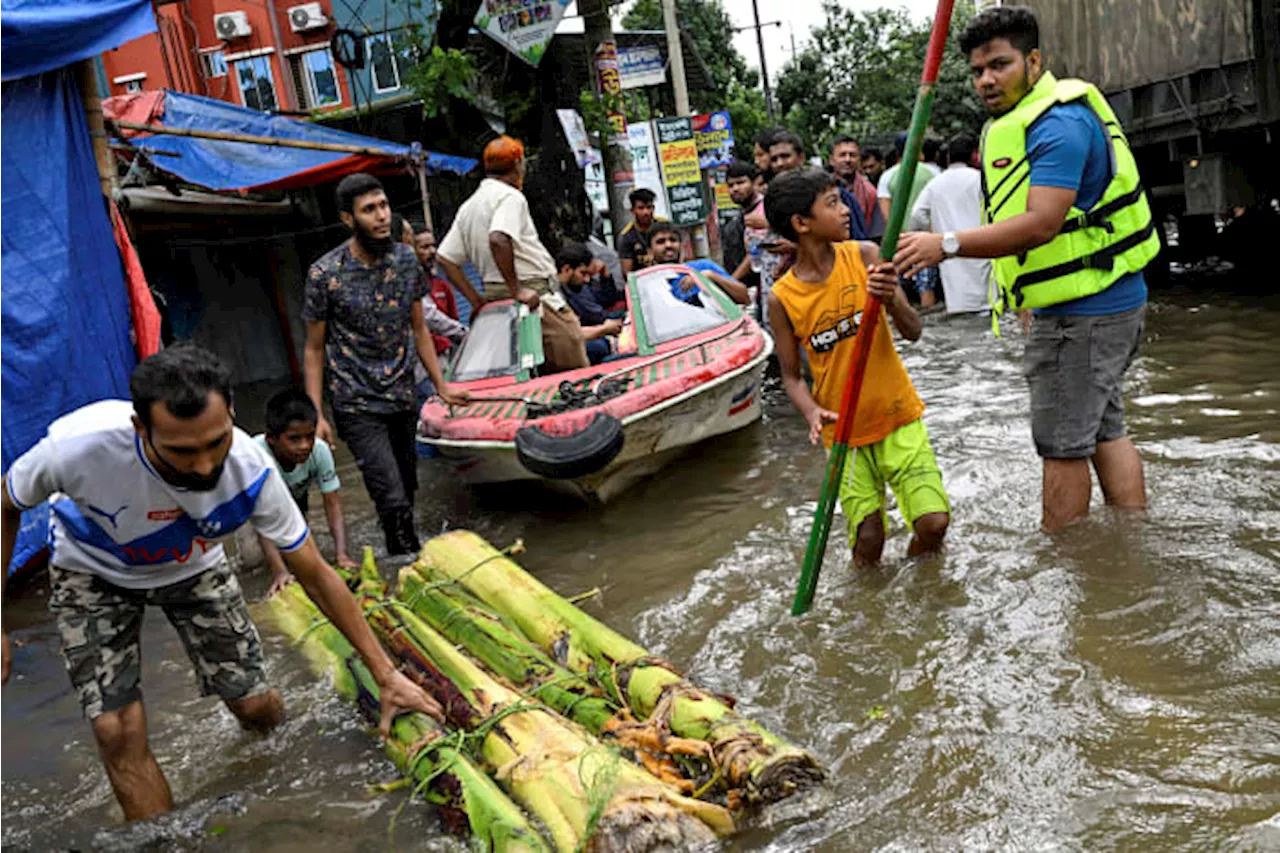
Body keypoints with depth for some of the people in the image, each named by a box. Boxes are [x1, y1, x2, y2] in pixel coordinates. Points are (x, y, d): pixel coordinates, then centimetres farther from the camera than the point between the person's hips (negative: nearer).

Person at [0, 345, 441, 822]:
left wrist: (385, 675, -18)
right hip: (94, 574, -1)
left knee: (255, 706, -1)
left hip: (192, 567, 1)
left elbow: (316, 575, -20)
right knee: (118, 731, -13)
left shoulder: (251, 471, -33)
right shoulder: (77, 446, -39)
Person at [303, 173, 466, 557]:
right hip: (358, 406, -5)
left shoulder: (406, 259, 1)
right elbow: (314, 349, -4)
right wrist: (316, 416, -8)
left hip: (404, 399, 5)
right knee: (394, 501, -13)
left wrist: (441, 385, 10)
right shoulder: (325, 274, -12)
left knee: (407, 492, 14)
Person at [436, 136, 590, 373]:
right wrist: (516, 290, -22)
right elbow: (498, 239, -28)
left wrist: (476, 300, 11)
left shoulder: (468, 207, 16)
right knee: (575, 370, -8)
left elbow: (446, 258, 13)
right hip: (535, 295, -9)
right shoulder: (511, 196, -9)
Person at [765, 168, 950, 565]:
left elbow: (913, 332, -10)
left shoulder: (864, 256, -8)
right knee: (868, 542, -2)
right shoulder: (782, 297, -9)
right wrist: (812, 412, -20)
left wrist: (891, 299, -30)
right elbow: (791, 375, -1)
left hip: (897, 416, 1)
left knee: (935, 522, -8)